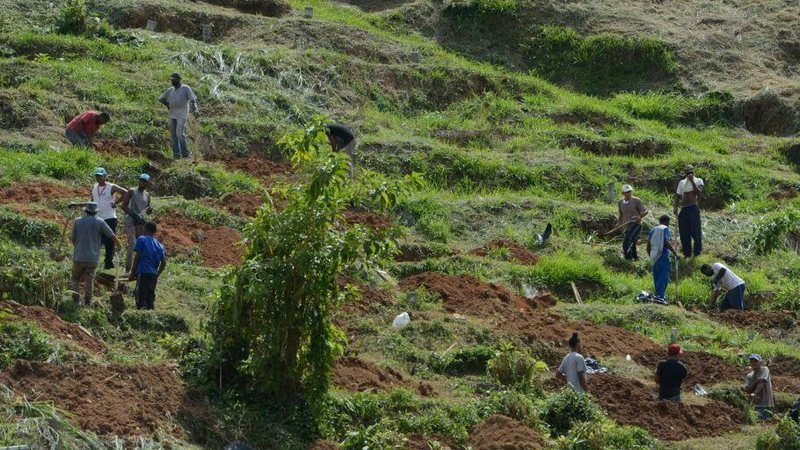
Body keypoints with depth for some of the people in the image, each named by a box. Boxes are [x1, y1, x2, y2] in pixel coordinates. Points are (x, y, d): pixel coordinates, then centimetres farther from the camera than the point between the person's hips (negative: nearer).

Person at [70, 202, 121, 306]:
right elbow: (112, 235, 0)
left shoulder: (78, 222, 3)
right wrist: (119, 244, 17)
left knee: (76, 279, 11)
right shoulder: (100, 222, -2)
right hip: (92, 257, -1)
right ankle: (88, 301, 3)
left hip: (78, 256, 1)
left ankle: (76, 299, -1)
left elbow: (73, 239, 8)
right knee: (89, 280, 5)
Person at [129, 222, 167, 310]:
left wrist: (132, 273, 0)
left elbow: (137, 257, -4)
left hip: (143, 273, -6)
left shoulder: (141, 239, 1)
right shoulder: (159, 245, 16)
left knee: (141, 299, -8)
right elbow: (164, 263, 11)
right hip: (153, 275, 6)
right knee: (150, 298, 11)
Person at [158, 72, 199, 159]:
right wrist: (169, 106, 16)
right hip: (171, 115, 6)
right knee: (173, 135, 1)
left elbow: (193, 99, -10)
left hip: (182, 116, -6)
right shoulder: (170, 90, 15)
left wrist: (195, 109, -22)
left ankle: (185, 154, -16)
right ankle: (176, 155, 2)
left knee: (180, 134, -18)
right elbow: (161, 99, 27)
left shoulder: (186, 89, -2)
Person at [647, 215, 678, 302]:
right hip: (663, 255, -7)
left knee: (657, 277, 14)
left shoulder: (652, 229, 16)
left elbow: (648, 246, 15)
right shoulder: (665, 229, -3)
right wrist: (675, 253, -12)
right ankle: (660, 295, -19)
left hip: (654, 256, 7)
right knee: (664, 277, -8)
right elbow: (667, 243, -16)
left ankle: (658, 294, 18)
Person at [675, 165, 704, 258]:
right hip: (683, 209, 5)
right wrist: (676, 207, 7)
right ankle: (687, 252, 10)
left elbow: (698, 192, -12)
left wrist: (692, 181, -13)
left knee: (695, 230, -5)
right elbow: (678, 196, 21)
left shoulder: (698, 181, 5)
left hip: (693, 208, -5)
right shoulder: (682, 182, 19)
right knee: (684, 232, 3)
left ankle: (697, 251, 3)